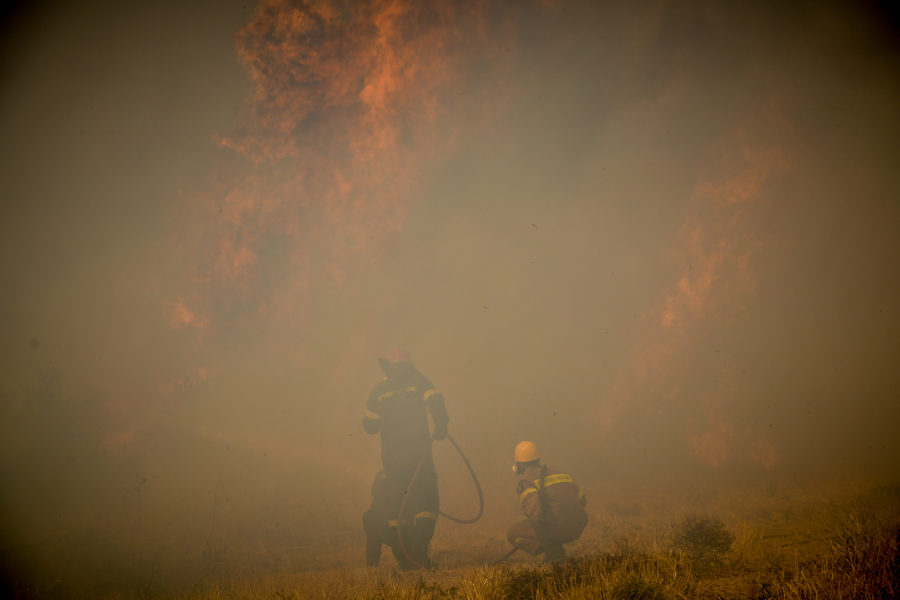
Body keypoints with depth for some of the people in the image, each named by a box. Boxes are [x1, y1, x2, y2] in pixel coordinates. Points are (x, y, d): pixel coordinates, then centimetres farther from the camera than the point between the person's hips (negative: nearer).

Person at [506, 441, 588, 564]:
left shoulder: (525, 481, -3)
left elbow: (534, 512, -20)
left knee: (513, 534, 10)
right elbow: (582, 500, 23)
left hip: (557, 528, -8)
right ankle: (557, 552, 12)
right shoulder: (559, 473, 22)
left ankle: (553, 554, -7)